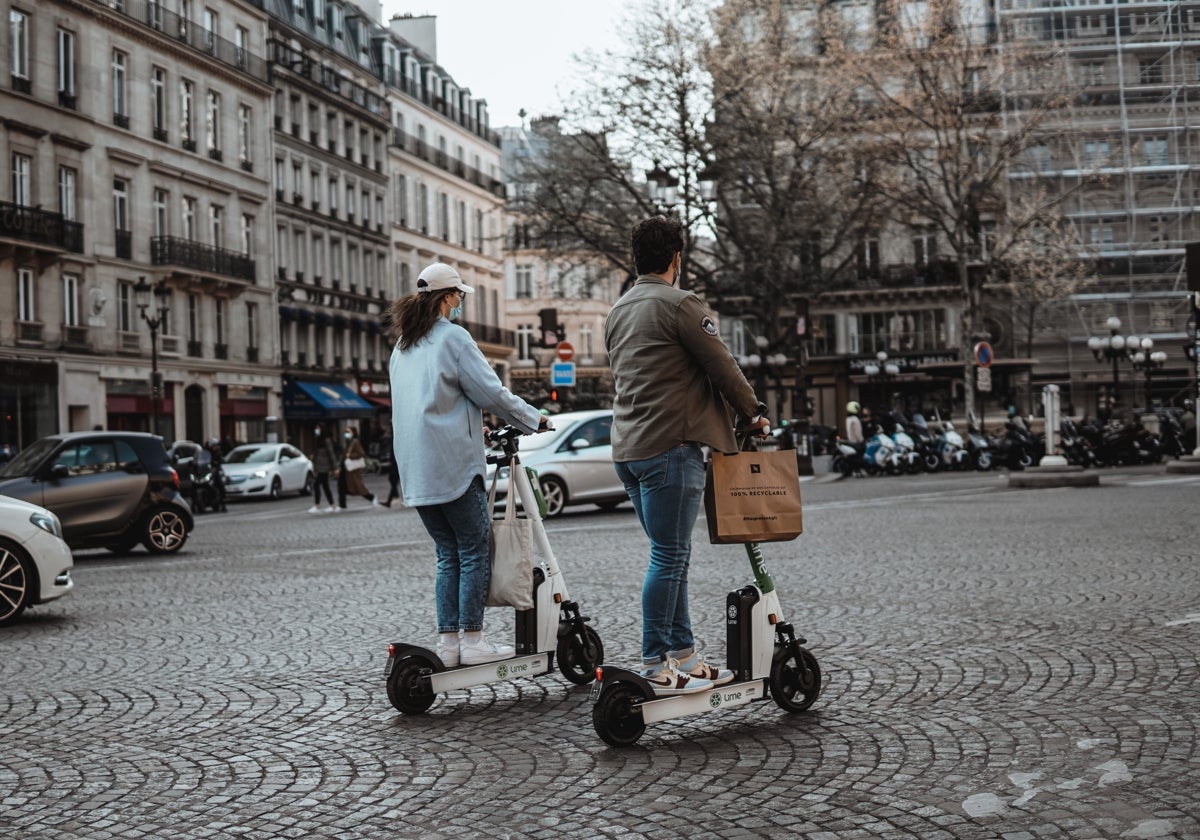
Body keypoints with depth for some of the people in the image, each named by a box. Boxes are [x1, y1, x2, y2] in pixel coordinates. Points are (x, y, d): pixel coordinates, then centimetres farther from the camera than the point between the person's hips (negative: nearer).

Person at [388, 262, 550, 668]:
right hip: (453, 463, -8)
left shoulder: (402, 346, 18)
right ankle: (472, 641, -2)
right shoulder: (452, 337, -7)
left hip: (417, 471, 8)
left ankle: (447, 642, 9)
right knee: (475, 552, -1)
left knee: (448, 554, 12)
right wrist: (535, 419, 2)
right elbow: (492, 392, -10)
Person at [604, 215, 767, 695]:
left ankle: (684, 657, 17)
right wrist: (753, 413, 8)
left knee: (671, 555, 14)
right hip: (670, 447, -9)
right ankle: (655, 667, -3)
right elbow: (722, 367, -7)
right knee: (669, 558, -5)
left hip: (628, 448, 9)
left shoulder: (618, 311, 17)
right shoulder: (678, 304, -10)